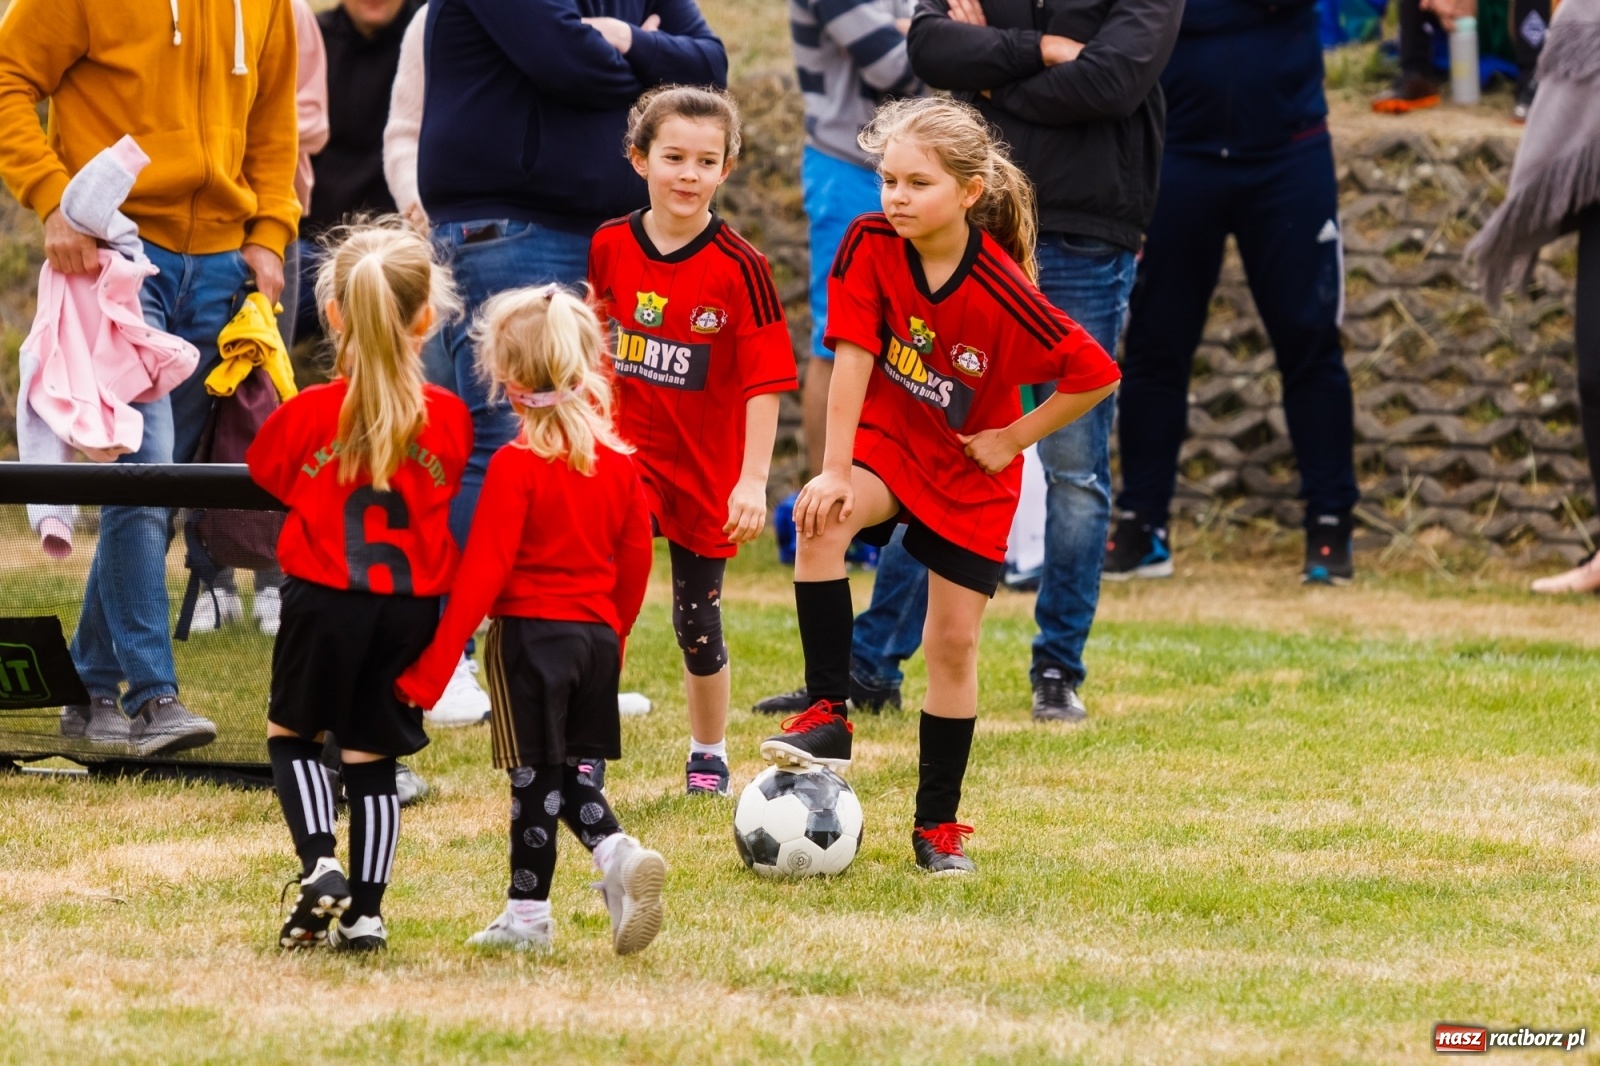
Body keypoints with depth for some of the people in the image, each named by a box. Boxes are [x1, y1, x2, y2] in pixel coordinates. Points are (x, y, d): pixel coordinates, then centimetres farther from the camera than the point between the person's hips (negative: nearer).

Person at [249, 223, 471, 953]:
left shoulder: (307, 413, -10)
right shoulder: (449, 418, -4)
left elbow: (269, 476, 9)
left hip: (323, 598, -2)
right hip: (412, 605, 2)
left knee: (291, 734, 17)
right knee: (372, 756, 11)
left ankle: (318, 865, -4)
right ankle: (365, 912, 6)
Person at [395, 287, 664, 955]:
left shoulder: (516, 466, -15)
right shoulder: (616, 460, 3)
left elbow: (482, 574, -17)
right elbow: (636, 559, 11)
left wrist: (431, 668, -14)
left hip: (529, 630, -5)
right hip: (597, 633, 5)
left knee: (534, 775, 2)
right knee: (575, 769, 15)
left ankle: (528, 917, 10)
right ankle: (619, 853, -10)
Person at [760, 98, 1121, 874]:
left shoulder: (1000, 293, -25)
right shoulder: (871, 247, -17)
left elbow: (1097, 375, -19)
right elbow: (853, 355, -19)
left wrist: (1012, 438, -13)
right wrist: (835, 473, -25)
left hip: (971, 470, -1)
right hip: (886, 439, 1)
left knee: (954, 640, 1)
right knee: (820, 519, -31)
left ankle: (938, 824, 16)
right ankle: (828, 716, -26)